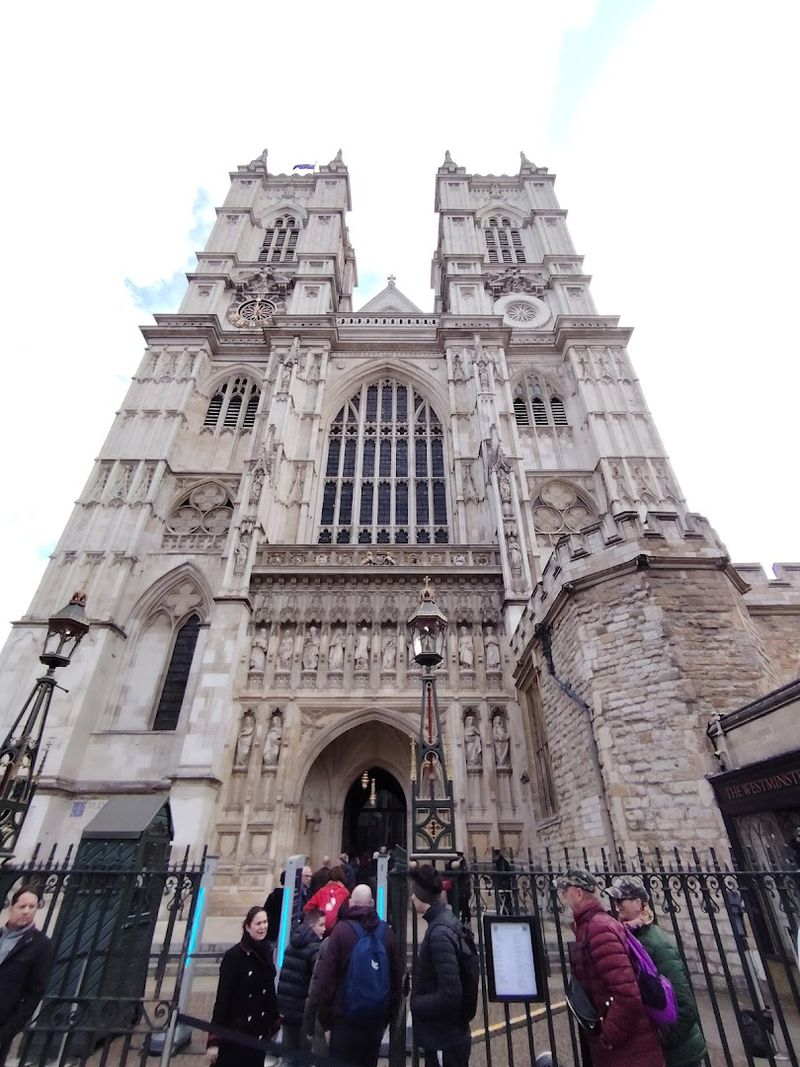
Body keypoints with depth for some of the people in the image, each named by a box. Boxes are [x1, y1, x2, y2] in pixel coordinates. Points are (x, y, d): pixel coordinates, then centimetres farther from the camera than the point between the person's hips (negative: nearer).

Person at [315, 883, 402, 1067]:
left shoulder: (342, 929, -13)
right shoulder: (386, 931, -4)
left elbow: (327, 977, -12)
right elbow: (397, 975, 4)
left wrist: (325, 1015, -1)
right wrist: (390, 1012, 15)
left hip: (346, 1015, -3)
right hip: (378, 1017, 3)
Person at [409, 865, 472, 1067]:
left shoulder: (440, 932, -28)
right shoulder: (445, 920, 1)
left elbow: (449, 996, -30)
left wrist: (415, 1004, -16)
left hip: (445, 1042, -8)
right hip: (444, 1037, 8)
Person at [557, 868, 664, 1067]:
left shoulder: (598, 927, -21)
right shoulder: (590, 926, 10)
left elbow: (627, 994, -26)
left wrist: (607, 1038, -16)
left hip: (628, 1051, -9)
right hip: (616, 1049, 9)